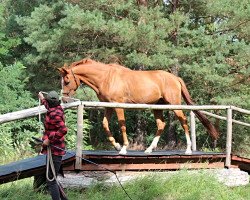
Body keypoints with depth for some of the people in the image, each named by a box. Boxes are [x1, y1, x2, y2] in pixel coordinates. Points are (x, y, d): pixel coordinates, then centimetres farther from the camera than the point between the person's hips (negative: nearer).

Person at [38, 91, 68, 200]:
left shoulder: (53, 114, -18)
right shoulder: (57, 109, 10)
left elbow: (63, 130, -30)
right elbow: (49, 107, 36)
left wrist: (49, 139, -22)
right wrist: (42, 99, 53)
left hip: (54, 151, -10)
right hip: (54, 150, 10)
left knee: (51, 181, -10)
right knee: (51, 179, 18)